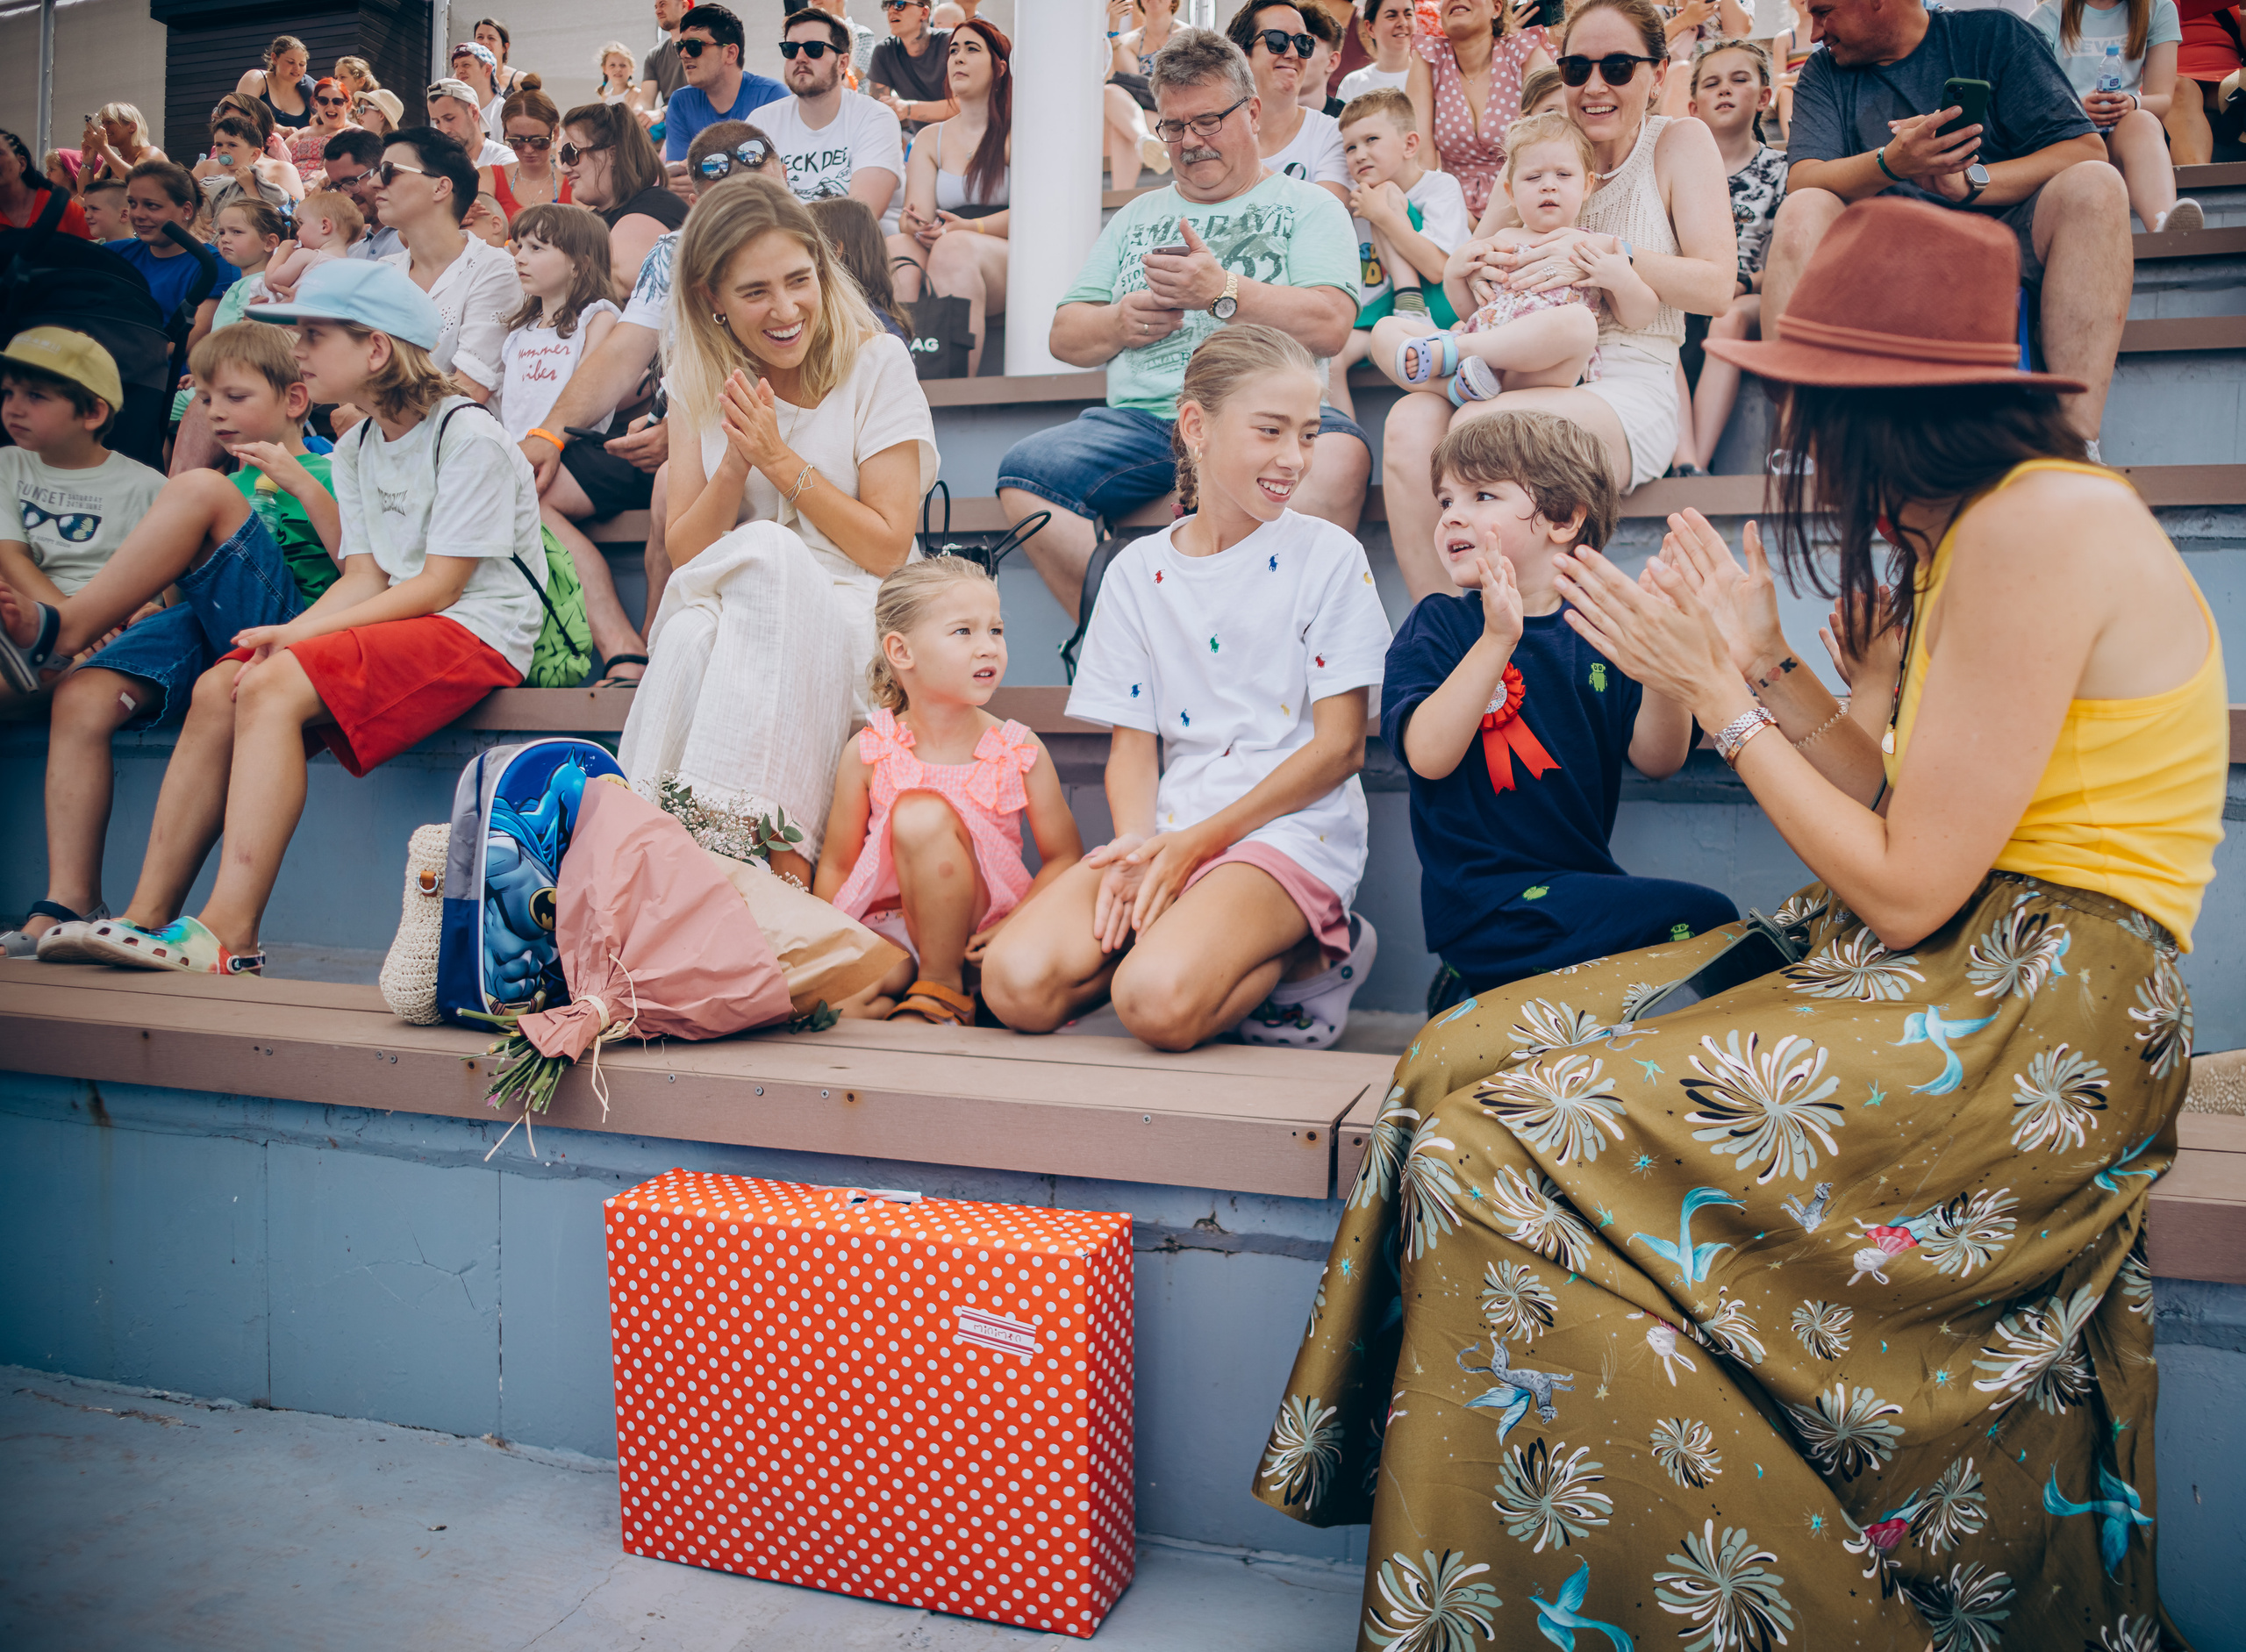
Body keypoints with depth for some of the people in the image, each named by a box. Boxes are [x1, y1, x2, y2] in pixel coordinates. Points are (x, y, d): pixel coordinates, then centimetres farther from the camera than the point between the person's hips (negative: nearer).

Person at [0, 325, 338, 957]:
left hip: (291, 623, -6)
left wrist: (302, 485, -10)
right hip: (205, 629, 6)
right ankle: (67, 907, -22)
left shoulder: (326, 474, 12)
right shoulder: (234, 487, 33)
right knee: (81, 698, -21)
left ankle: (61, 622, -22)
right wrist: (147, 607, 9)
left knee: (201, 490, -26)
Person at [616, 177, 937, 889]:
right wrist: (736, 465, -14)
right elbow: (684, 554, 3)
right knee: (691, 635, -34)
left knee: (768, 553, -36)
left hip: (855, 622, -2)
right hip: (734, 620, 3)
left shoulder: (875, 362, -4)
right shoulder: (699, 382, 6)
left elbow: (886, 548, -7)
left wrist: (781, 460, -13)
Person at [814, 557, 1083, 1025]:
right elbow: (836, 868, 3)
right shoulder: (869, 753, -2)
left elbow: (1064, 856, -1)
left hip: (974, 931, 0)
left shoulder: (1019, 751, -3)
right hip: (888, 932, 1)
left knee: (921, 814, -28)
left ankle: (944, 988, -17)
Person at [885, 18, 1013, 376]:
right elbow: (918, 216, 7)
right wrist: (913, 222, -19)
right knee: (896, 245, -29)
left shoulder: (1015, 132, 7)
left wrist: (970, 227, -19)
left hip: (1006, 259, -3)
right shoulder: (930, 139, 20)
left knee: (954, 246, -36)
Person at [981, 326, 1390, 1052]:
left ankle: (1302, 958, -2)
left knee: (1159, 1000, -30)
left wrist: (1196, 841, -11)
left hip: (1290, 826, -4)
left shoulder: (1330, 557, 1)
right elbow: (1133, 746, 9)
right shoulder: (1137, 572, 10)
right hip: (1168, 830, 4)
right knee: (1017, 982, -19)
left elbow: (1340, 747, -4)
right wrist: (1135, 848, -14)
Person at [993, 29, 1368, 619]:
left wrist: (1223, 291, -10)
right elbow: (1065, 336, 25)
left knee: (1340, 459, -38)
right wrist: (1122, 322, 3)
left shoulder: (1307, 206, 17)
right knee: (1024, 471, -26)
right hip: (1141, 417, 3)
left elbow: (1329, 327, -1)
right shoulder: (1139, 215, 29)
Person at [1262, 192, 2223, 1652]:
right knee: (1471, 1058, -2)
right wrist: (1768, 666, 9)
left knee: (1517, 1143, -19)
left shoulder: (2040, 528, -17)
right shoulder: (1983, 528, 13)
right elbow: (1915, 817, 10)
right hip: (1942, 970, 10)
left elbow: (1909, 885, -19)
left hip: (2028, 1020, -10)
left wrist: (1718, 694, -11)